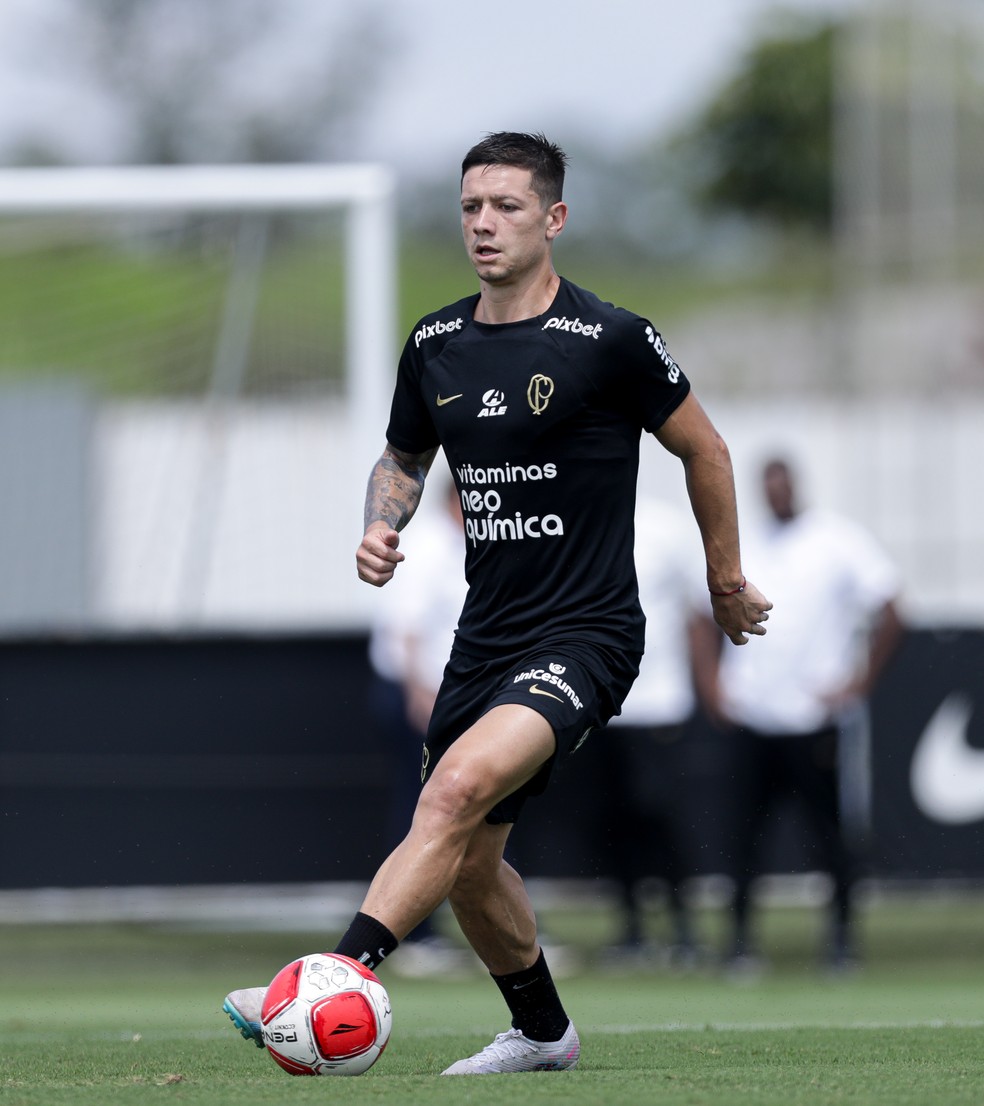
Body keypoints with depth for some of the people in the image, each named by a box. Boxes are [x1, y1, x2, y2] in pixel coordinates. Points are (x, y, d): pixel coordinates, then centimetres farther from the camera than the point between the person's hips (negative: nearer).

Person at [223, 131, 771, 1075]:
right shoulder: (434, 344, 6)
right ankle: (541, 1031, 37)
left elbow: (704, 451, 4)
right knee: (466, 863, 13)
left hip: (585, 634, -7)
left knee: (459, 786, -30)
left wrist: (727, 582, 13)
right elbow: (402, 457, 24)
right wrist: (381, 526, 2)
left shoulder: (610, 341, -10)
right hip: (486, 636, 7)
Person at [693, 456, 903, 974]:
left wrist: (859, 682, -6)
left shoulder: (838, 540, 0)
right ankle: (740, 935, 4)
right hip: (749, 717, 3)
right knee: (747, 828, 0)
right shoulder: (740, 547, 13)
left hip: (815, 715, -3)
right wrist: (711, 684, 8)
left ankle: (842, 932, 9)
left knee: (829, 827, -1)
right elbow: (709, 621, 21)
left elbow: (888, 615, -2)